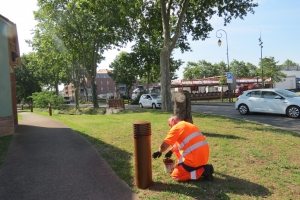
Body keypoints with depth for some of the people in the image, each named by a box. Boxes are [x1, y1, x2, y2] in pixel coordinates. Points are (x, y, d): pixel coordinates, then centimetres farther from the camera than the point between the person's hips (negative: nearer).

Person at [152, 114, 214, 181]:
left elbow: (164, 145, -10)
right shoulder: (188, 125, 19)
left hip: (195, 159, -8)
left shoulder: (176, 127, -7)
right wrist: (171, 151, 37)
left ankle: (202, 171, -5)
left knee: (175, 175, 9)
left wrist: (159, 152, 11)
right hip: (204, 156, 8)